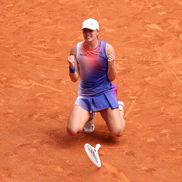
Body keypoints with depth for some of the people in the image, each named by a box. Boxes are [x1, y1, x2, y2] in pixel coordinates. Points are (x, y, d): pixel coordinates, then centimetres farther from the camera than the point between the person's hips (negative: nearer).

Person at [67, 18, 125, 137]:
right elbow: (74, 79, 0)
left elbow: (112, 78, -6)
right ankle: (89, 116, 19)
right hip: (84, 96, 2)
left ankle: (118, 108, 23)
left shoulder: (107, 49, -9)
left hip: (105, 93, -2)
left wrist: (111, 64, -25)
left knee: (118, 132, -12)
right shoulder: (76, 50, -4)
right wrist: (72, 67, -20)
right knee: (72, 130, -17)